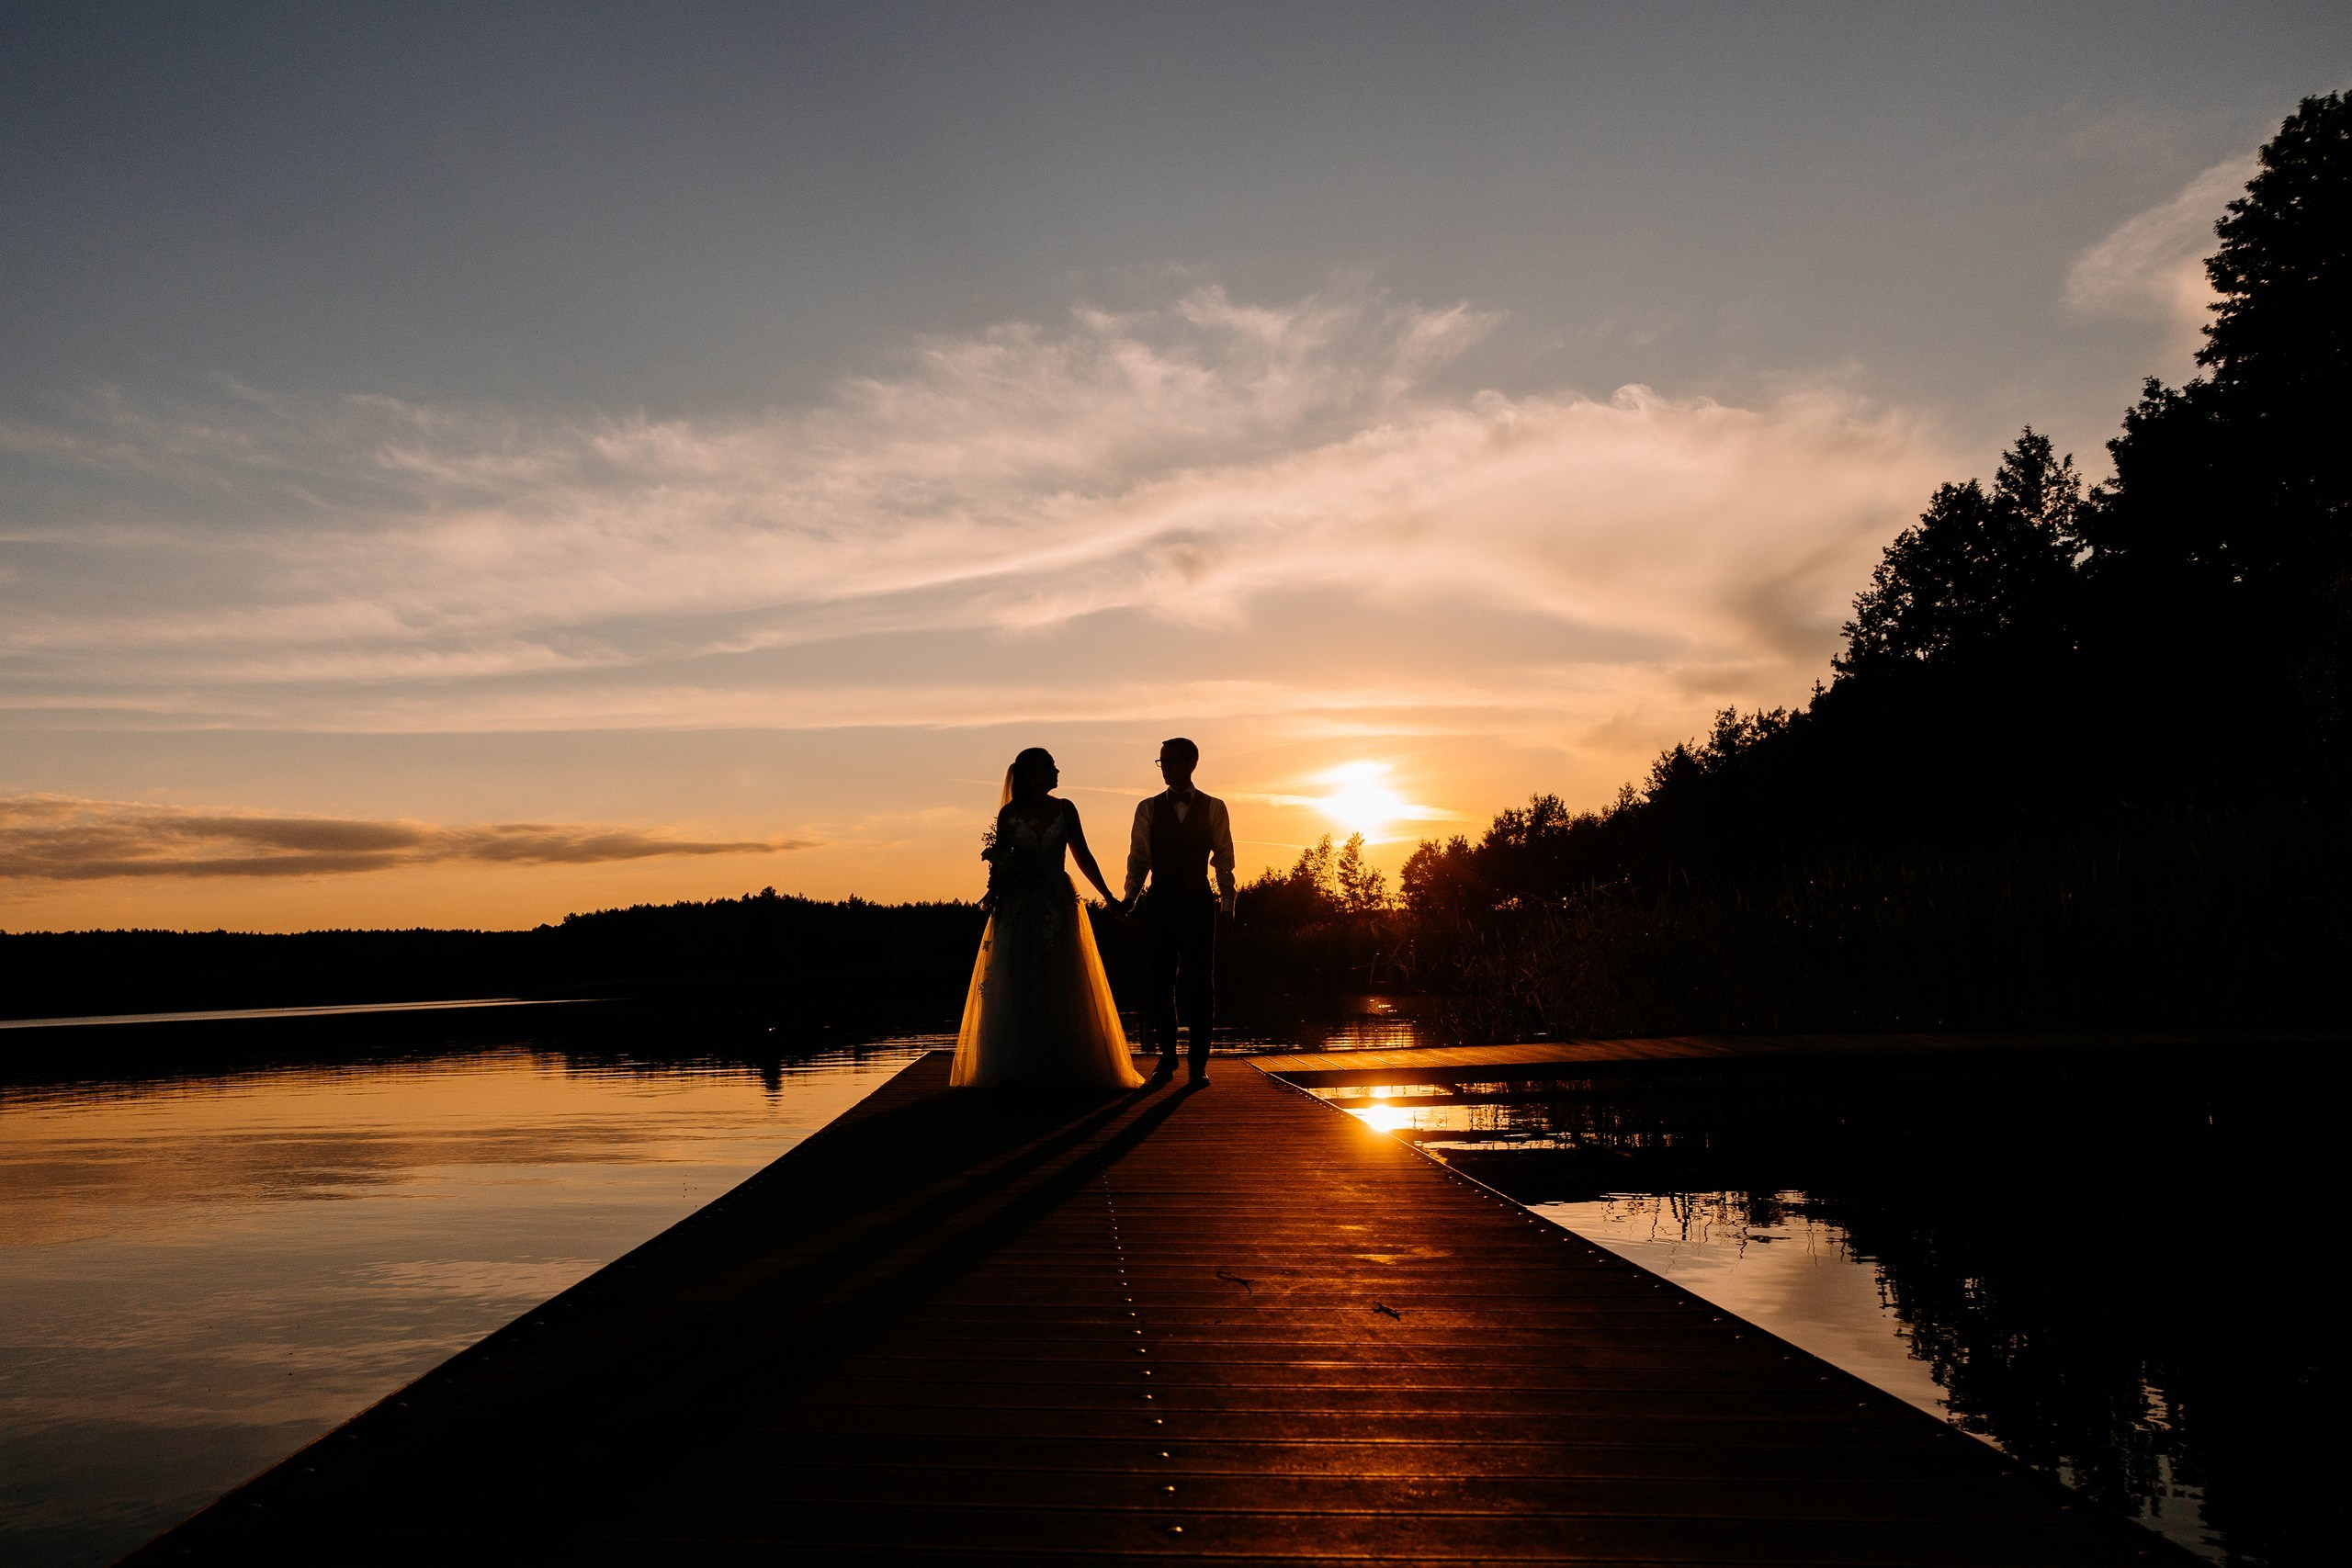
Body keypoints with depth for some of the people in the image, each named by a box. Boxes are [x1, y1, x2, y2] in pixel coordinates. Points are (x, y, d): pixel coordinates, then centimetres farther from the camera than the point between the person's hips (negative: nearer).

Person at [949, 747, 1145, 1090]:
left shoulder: (1064, 810, 5)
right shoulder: (1009, 813, 1)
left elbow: (1082, 855, 9)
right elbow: (998, 863, 2)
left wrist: (1108, 896, 6)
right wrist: (996, 902, -9)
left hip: (1059, 907, 2)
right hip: (1019, 911, -1)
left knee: (1063, 987, 2)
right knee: (1019, 988, 1)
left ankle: (1064, 1065, 9)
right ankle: (1021, 1067, 7)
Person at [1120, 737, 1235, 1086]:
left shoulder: (1213, 808, 6)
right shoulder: (1149, 809, 8)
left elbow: (1224, 857, 5)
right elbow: (1139, 858, 4)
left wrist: (1227, 900, -3)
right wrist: (1130, 896, -9)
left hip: (1199, 903, -1)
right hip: (1160, 903, 1)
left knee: (1200, 982, 0)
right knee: (1162, 981, 3)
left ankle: (1199, 1061, 8)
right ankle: (1167, 1057, 14)